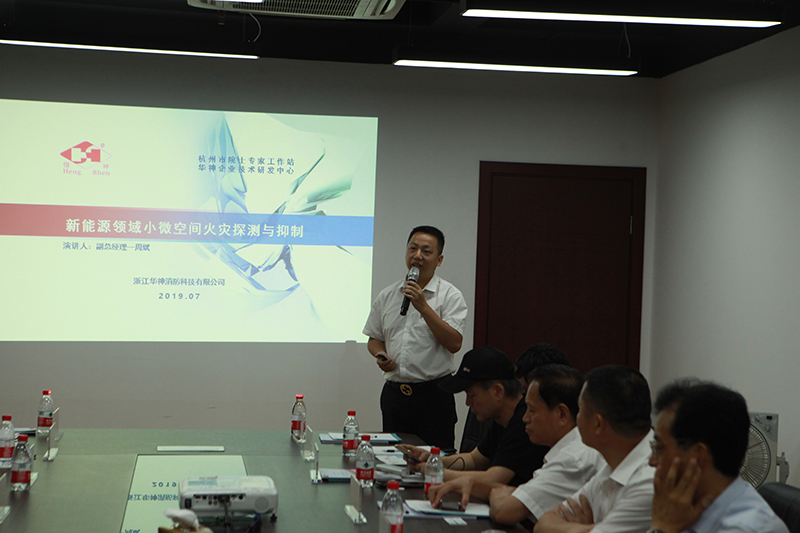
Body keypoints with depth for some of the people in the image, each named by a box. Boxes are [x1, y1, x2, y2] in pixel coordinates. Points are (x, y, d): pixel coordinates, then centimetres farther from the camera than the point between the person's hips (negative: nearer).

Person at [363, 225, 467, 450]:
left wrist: (423, 307, -19)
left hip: (434, 394, -4)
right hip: (394, 392, 5)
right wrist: (381, 355, -3)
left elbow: (454, 343, -14)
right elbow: (374, 338, 19)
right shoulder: (387, 295, 12)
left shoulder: (450, 295, -3)